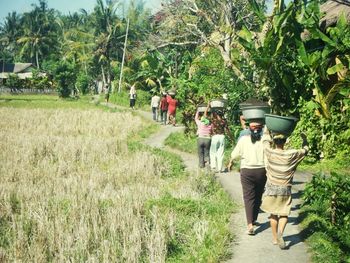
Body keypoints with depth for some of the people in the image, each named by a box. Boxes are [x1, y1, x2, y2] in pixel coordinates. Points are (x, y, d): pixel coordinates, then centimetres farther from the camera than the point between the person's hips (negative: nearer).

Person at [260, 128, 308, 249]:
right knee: (284, 214, 8)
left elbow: (265, 139, 9)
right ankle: (280, 232, -19)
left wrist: (267, 128, 26)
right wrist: (304, 139, 26)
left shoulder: (269, 152, -9)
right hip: (285, 189, -1)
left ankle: (275, 238, 21)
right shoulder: (292, 155, -10)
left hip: (271, 189, 1)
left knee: (273, 214, 14)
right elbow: (305, 150, 8)